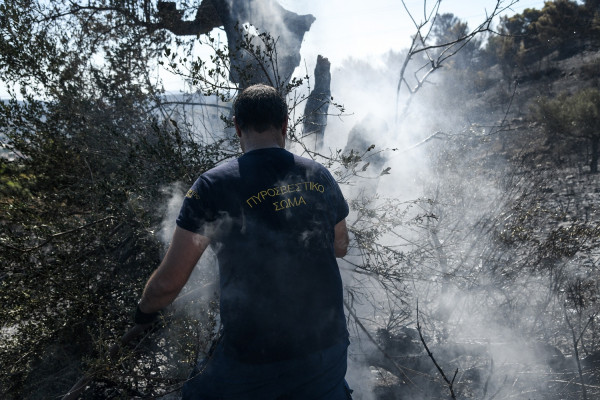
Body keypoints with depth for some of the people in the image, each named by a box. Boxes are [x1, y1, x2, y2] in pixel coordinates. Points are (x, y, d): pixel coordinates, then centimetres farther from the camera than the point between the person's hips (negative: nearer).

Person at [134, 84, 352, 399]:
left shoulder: (213, 186, -14)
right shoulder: (320, 177, -2)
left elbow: (168, 282, -10)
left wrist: (144, 309, 11)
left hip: (254, 359, -3)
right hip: (328, 346, 4)